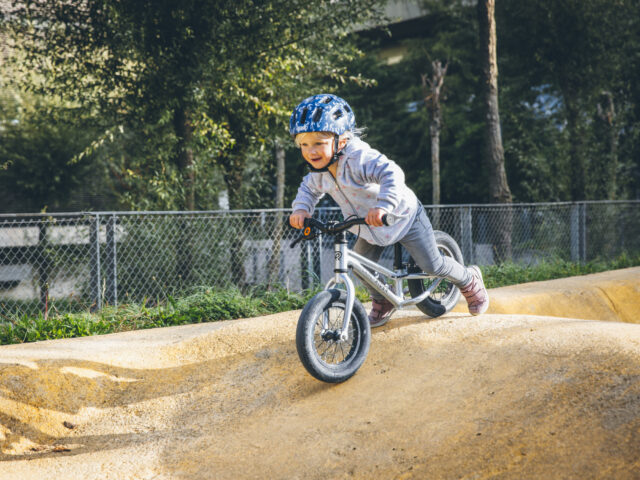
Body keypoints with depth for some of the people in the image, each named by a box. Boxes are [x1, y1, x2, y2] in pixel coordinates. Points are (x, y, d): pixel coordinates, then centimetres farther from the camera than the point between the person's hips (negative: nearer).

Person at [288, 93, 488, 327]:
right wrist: (301, 208, -8)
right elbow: (309, 188, 12)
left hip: (403, 218, -7)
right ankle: (382, 303, 28)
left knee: (432, 265, 0)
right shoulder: (320, 172, -9)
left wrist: (382, 206, -61)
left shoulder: (359, 158, -35)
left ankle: (469, 280, 29)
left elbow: (392, 174, -48)